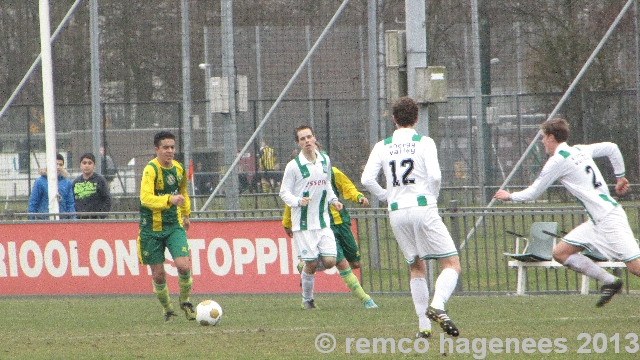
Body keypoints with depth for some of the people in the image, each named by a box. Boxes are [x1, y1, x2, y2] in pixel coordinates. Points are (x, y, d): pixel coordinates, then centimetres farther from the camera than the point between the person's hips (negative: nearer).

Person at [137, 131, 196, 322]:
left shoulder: (178, 169, 4)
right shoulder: (151, 170, -15)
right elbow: (145, 198, -30)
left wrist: (186, 214, 30)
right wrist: (169, 200, -43)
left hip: (174, 226, 3)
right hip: (152, 228, -3)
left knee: (183, 266, -16)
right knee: (158, 274, 1)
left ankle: (185, 301, 9)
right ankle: (167, 310, 23)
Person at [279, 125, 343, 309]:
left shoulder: (325, 161, 7)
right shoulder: (293, 166, -9)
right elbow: (284, 192, -4)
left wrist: (333, 199, 6)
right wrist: (298, 201, -22)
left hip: (323, 221, 4)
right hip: (303, 223, -4)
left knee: (329, 261, -5)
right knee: (311, 263, -4)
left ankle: (307, 270, 27)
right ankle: (307, 300, 16)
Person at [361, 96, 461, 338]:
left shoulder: (382, 146, 8)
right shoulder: (424, 143, 0)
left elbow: (367, 179, -1)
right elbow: (434, 175, -13)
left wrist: (387, 197, 14)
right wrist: (433, 197, 6)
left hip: (397, 212, 4)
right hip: (423, 208, -4)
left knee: (416, 268, 18)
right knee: (452, 265, -1)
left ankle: (423, 326, 12)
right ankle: (437, 306, -27)